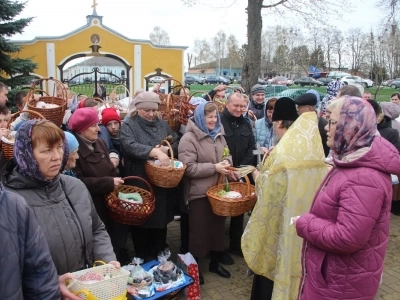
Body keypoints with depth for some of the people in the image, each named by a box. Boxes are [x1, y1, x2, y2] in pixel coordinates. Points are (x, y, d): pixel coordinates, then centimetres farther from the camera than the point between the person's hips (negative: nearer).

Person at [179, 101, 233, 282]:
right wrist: (214, 167, -22)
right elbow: (188, 167, -21)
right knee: (198, 230, 7)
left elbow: (227, 155, 18)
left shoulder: (218, 134, 7)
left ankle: (215, 263, 36)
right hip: (199, 192, -6)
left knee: (218, 226, 17)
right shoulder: (189, 138, -14)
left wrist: (227, 162, -6)